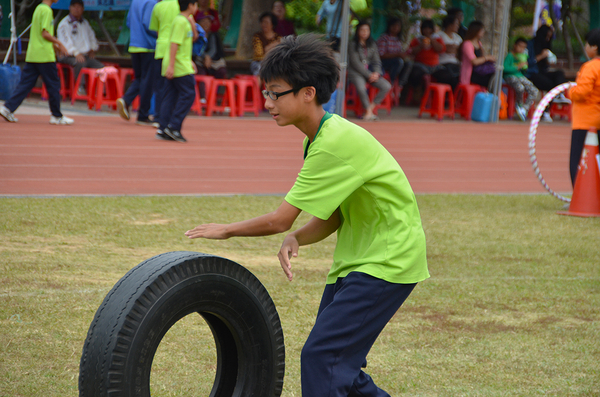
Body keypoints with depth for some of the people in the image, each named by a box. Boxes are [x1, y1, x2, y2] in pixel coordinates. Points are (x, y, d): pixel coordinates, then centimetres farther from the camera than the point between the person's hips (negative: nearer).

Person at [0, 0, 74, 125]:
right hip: (45, 56, -9)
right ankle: (57, 116, 8)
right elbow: (45, 34, -18)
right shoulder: (46, 10, -12)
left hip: (32, 56, 9)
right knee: (53, 85, 2)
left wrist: (55, 45, 24)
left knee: (25, 84, 6)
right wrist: (59, 43, -6)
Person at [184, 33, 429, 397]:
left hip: (388, 261, -10)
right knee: (339, 360, 11)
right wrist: (296, 240, -8)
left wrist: (226, 230, -6)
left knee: (321, 356, -14)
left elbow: (279, 220, -21)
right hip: (359, 259, 10)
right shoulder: (325, 137, 8)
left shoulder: (335, 142, -23)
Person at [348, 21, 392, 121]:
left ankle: (371, 107, -9)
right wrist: (369, 75, -15)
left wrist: (376, 73, -9)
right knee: (361, 88, -37)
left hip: (370, 72, 5)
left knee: (386, 86, -18)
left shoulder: (372, 44, 14)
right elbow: (356, 63, -10)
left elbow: (377, 61, 12)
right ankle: (368, 111, -19)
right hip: (356, 72, -5)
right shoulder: (353, 45, -4)